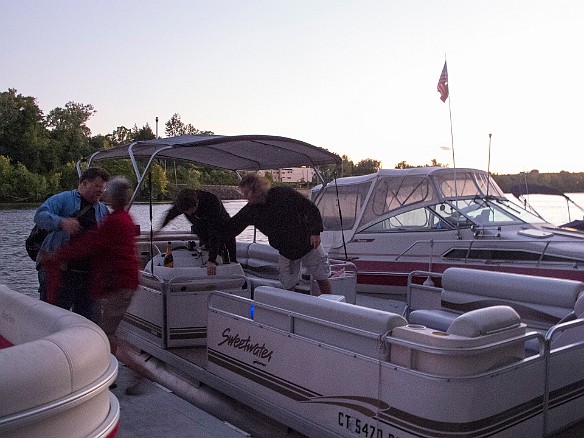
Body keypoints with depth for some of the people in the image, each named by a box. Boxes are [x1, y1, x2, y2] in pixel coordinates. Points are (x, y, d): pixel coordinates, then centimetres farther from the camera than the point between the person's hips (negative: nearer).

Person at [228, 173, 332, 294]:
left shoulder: (284, 194, -19)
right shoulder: (250, 210, -7)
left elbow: (311, 209, -13)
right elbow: (232, 227, 0)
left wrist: (315, 232, -18)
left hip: (309, 244, -3)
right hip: (286, 251, 4)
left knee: (322, 278, 5)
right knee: (288, 285, 1)